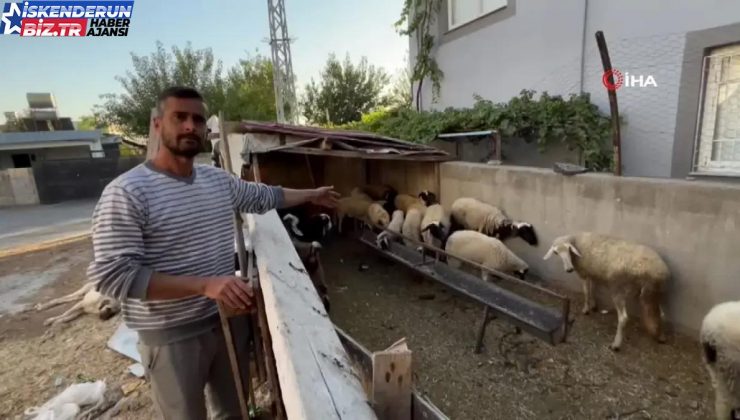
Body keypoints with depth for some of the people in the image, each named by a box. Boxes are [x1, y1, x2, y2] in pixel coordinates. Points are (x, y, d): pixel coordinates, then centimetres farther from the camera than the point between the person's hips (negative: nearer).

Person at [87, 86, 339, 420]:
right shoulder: (127, 193, -19)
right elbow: (111, 275, -23)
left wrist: (310, 195, 24)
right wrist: (204, 285, -30)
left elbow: (263, 196, 18)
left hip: (227, 319, 6)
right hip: (172, 336, -6)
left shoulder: (219, 180, 1)